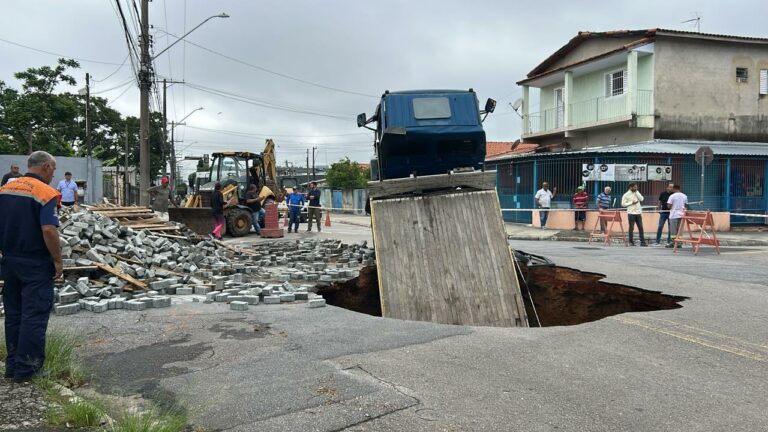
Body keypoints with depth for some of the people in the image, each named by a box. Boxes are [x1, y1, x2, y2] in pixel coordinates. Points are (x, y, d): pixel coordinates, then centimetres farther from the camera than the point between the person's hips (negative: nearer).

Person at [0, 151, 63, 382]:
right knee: (34, 315, 0)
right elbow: (49, 230, -22)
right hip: (35, 263, -7)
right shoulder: (45, 193, -15)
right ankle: (26, 368, 4)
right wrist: (58, 261, -14)